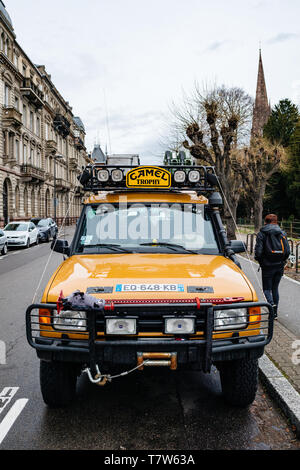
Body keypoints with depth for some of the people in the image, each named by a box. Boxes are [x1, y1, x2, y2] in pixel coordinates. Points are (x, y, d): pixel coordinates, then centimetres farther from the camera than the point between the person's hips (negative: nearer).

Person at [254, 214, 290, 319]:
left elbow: (258, 251, -13)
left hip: (267, 266, -4)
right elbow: (288, 251, -1)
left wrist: (260, 261, 6)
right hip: (279, 266, 4)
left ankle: (271, 304, -21)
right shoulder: (282, 233, 3)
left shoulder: (262, 234, -6)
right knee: (275, 288, 15)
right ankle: (275, 312, 19)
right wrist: (282, 261, 15)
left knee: (267, 288, 6)